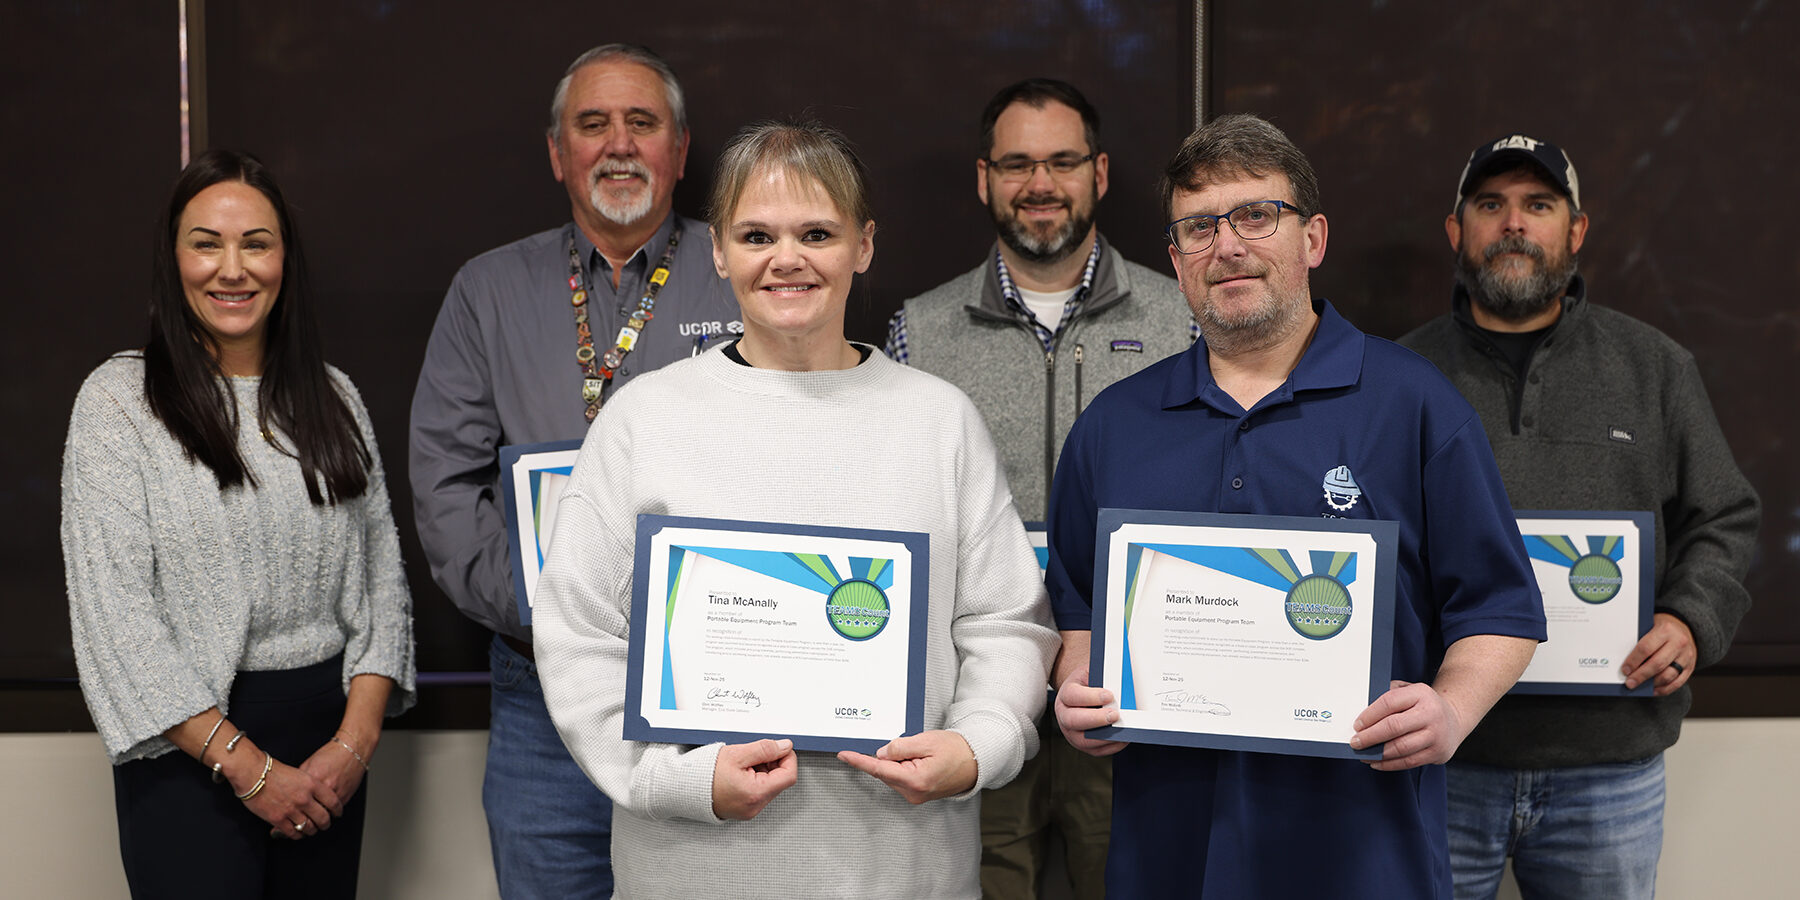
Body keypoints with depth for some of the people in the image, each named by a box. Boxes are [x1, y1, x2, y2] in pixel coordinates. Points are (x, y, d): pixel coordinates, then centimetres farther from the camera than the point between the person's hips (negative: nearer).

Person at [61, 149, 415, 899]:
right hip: (188, 751, -4)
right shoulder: (118, 399, -5)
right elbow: (111, 612, -11)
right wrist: (246, 765, -13)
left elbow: (382, 577, 6)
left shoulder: (331, 397, 8)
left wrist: (357, 737, -7)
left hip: (330, 738, 4)